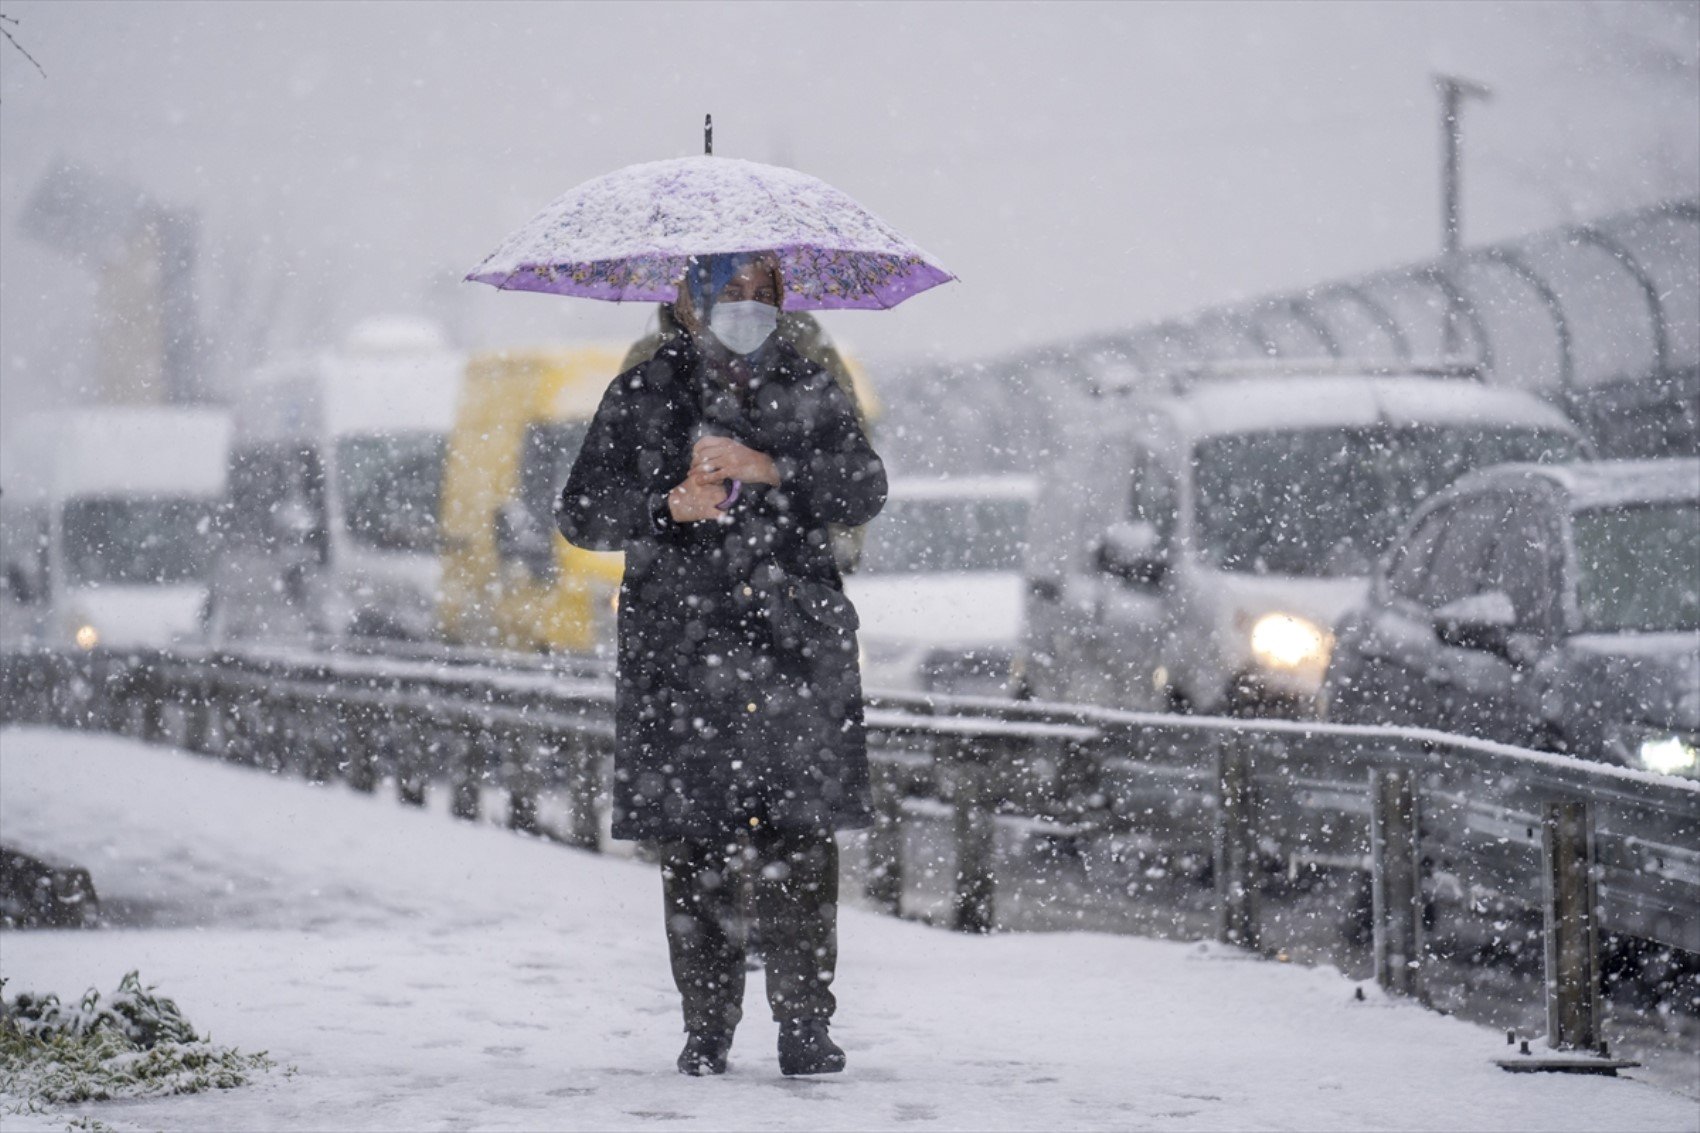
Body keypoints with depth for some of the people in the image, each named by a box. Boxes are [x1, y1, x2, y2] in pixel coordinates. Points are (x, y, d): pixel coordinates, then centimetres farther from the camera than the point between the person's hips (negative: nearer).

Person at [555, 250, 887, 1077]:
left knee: (799, 838, -7)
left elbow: (864, 494, -1)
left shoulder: (808, 389, 12)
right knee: (691, 839, -1)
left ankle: (804, 1022, -1)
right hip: (678, 646, 0)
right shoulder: (644, 394, 9)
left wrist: (764, 467, -14)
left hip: (794, 643, 0)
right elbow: (580, 513, 7)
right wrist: (668, 506, -10)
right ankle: (706, 1026, 8)